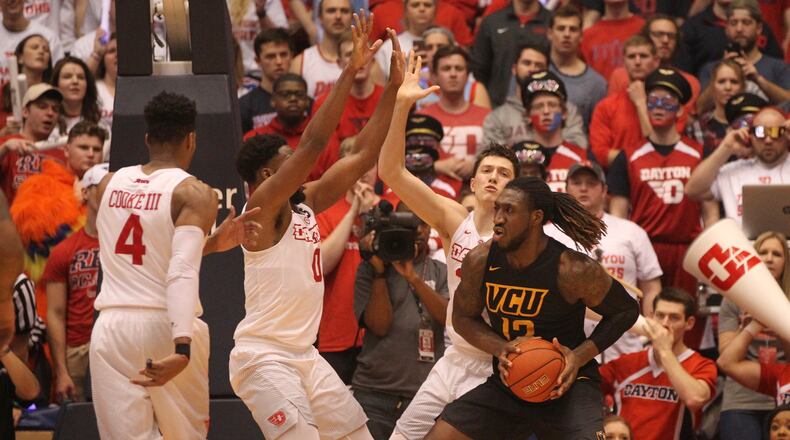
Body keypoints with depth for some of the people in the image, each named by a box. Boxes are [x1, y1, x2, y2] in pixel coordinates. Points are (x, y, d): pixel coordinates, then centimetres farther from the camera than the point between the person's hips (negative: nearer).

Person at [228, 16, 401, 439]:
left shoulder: (305, 204, 11)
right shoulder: (262, 207, -12)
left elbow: (361, 156, 10)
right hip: (263, 357, -9)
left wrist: (394, 87, 4)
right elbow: (313, 142, -22)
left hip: (304, 355, 9)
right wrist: (350, 71, -22)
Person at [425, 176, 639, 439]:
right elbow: (463, 318, 8)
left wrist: (580, 356, -17)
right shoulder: (480, 261, -8)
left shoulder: (572, 270, -19)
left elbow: (626, 311, -5)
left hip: (566, 386, -4)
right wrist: (501, 349, -12)